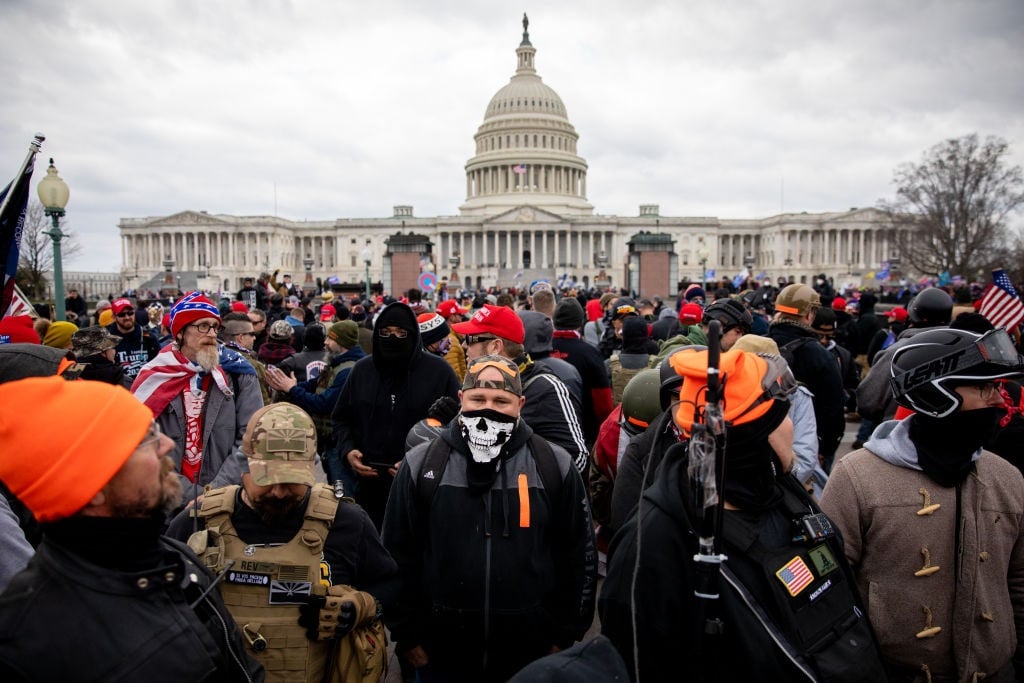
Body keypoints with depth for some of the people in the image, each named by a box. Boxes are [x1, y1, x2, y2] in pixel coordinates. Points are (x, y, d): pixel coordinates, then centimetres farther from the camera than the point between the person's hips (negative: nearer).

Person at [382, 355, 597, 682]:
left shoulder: (554, 466, -4)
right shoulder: (422, 464, -4)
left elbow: (578, 555, 3)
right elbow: (398, 554, 2)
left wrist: (566, 635, 4)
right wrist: (407, 634, 3)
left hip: (530, 652, 0)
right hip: (441, 652, 0)